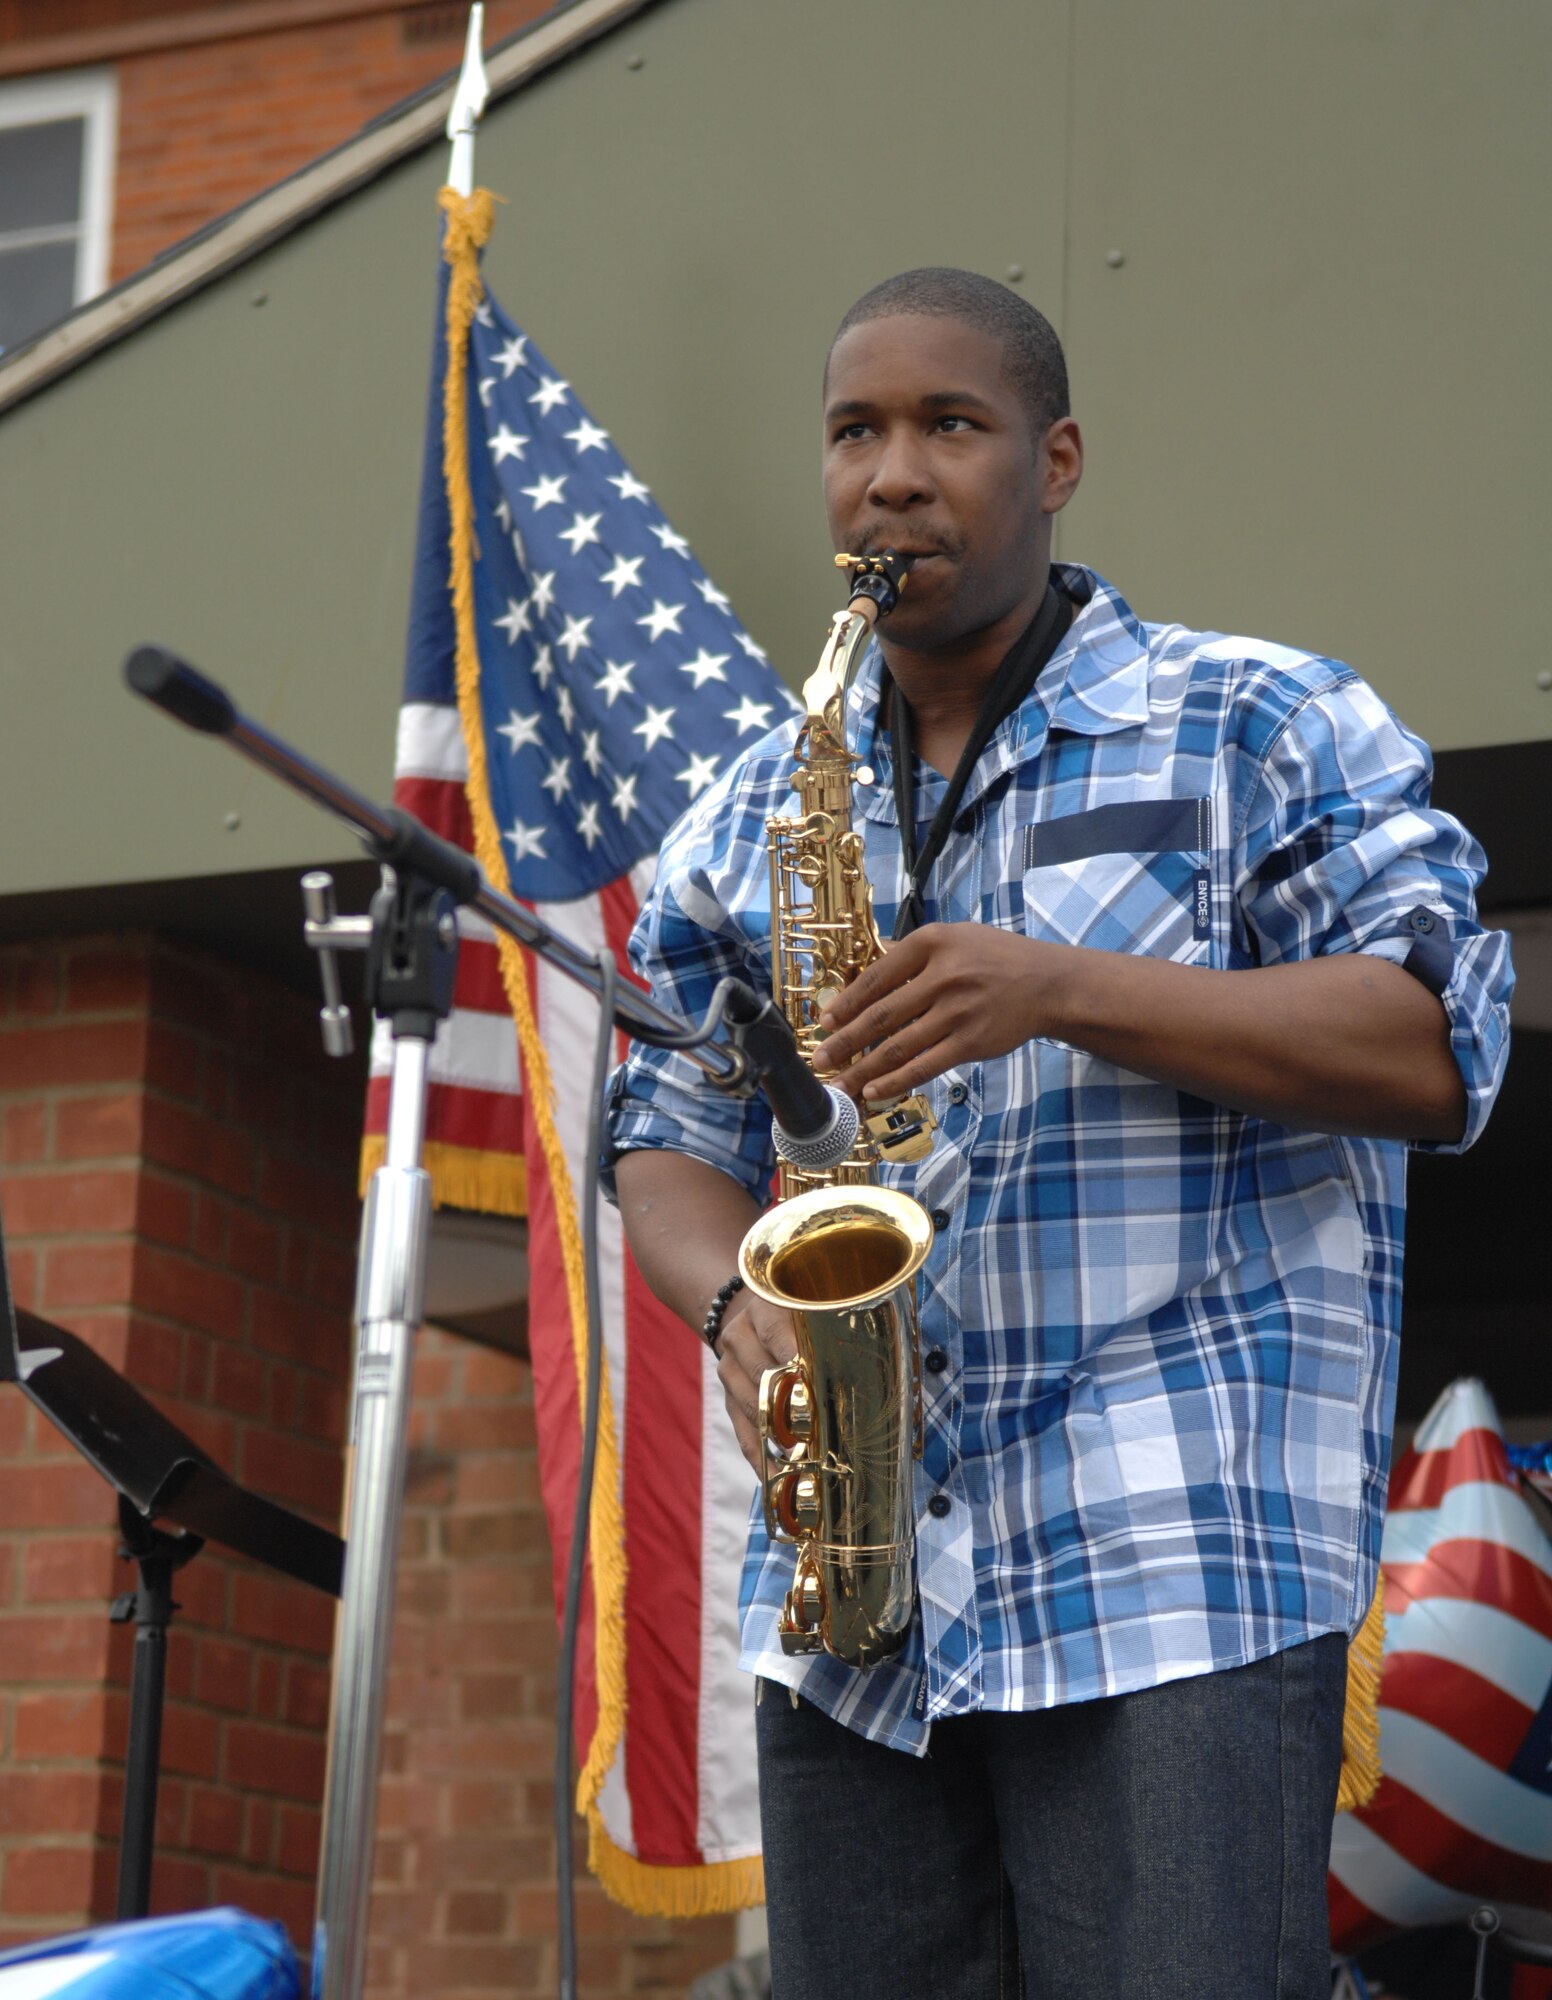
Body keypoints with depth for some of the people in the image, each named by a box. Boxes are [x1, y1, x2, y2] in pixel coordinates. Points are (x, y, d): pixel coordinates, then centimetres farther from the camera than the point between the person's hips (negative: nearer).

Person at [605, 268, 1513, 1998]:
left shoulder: (1261, 729, 4)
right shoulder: (750, 817, 18)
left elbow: (1444, 1055, -5)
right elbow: (668, 1140, 21)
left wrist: (1069, 991, -15)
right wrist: (738, 1304, -4)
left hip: (1179, 1582, -5)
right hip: (848, 1595, 5)